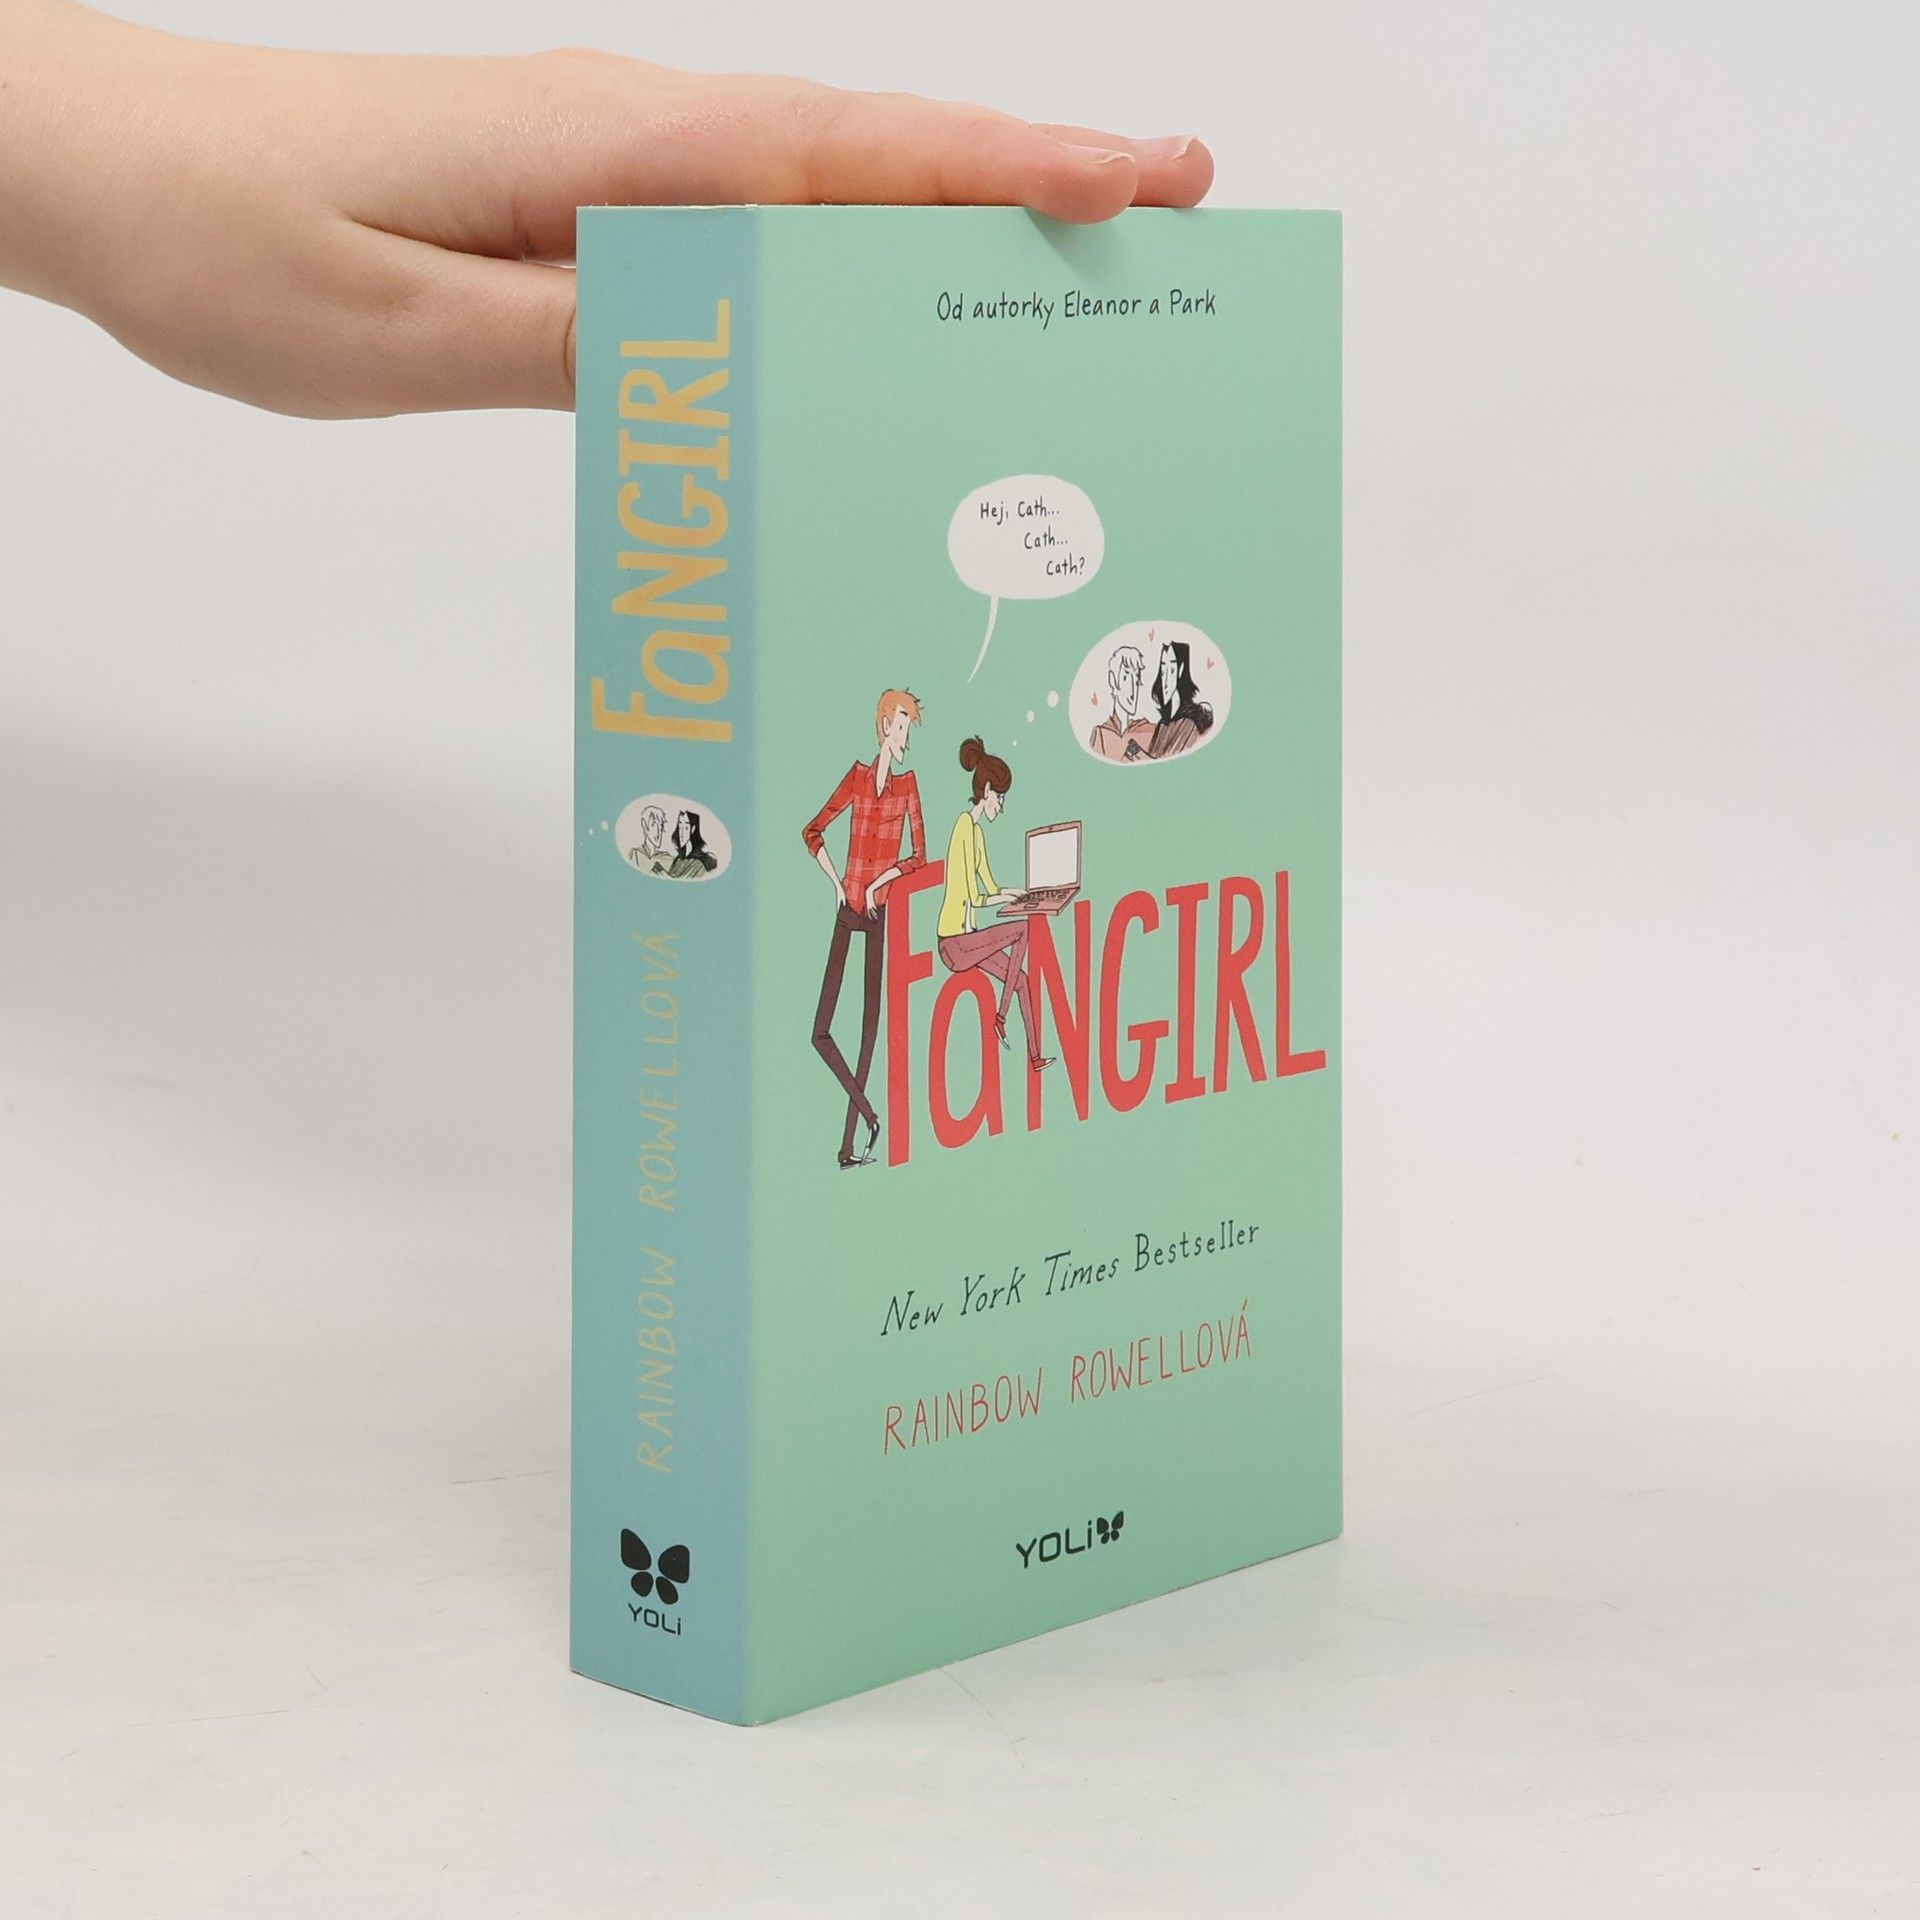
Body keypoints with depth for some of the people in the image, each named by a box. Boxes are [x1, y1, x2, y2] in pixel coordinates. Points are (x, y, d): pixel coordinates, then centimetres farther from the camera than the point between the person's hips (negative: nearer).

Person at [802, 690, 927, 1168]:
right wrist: (836, 883, 2)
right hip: (847, 910, 2)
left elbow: (919, 855, -1)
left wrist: (878, 883, -8)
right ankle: (869, 1118, 6)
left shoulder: (907, 783, 3)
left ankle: (849, 1144, 1)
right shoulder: (857, 776, 7)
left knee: (871, 1021, -2)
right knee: (821, 1030, -6)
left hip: (880, 912, -2)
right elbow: (813, 831, 11)